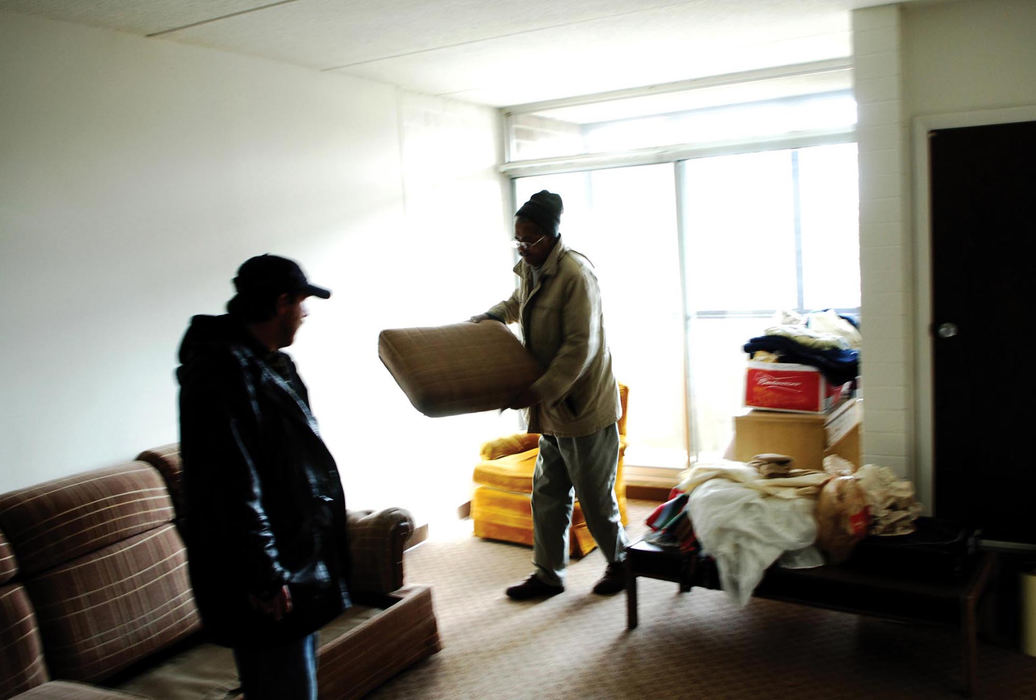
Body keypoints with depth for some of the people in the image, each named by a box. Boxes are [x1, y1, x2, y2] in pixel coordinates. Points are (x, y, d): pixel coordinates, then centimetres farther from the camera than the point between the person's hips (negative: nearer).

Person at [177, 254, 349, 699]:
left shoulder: (270, 363, 12)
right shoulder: (224, 371, -21)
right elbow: (232, 487, -26)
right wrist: (263, 578, -24)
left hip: (297, 559, 11)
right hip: (269, 586, -10)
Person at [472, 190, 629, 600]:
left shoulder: (575, 274, -21)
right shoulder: (531, 269, 7)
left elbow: (580, 348, -24)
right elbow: (517, 304, 31)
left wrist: (540, 392, -25)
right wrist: (487, 317, 14)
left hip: (583, 406, -9)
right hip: (551, 409, 9)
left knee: (595, 498, 6)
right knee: (547, 496, 14)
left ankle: (620, 563, 29)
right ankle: (548, 574, 27)